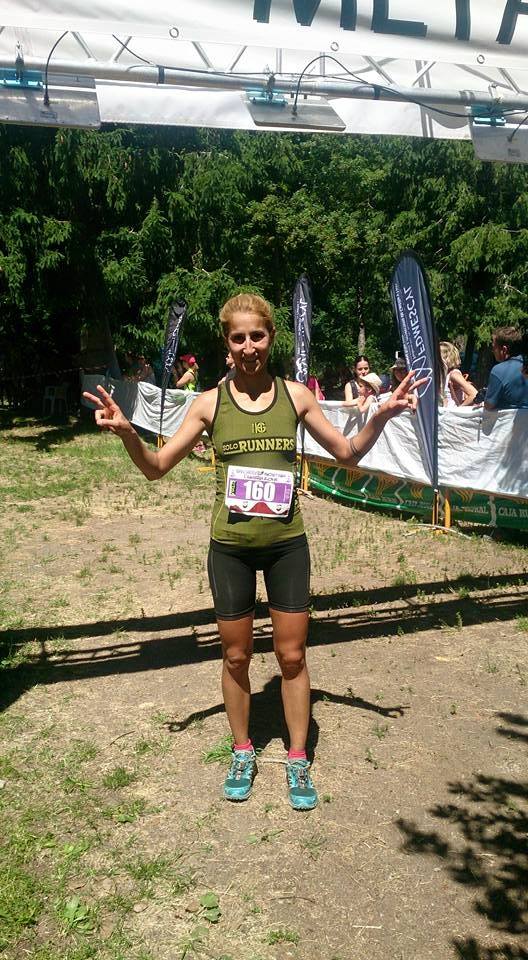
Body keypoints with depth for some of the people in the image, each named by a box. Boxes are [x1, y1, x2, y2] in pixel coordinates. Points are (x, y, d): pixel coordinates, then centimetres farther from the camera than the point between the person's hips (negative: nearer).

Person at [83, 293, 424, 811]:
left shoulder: (295, 395, -3)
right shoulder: (210, 403, -5)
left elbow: (348, 453, 5)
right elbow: (156, 466, -3)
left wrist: (380, 417, -12)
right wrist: (126, 432, -22)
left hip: (287, 542, 0)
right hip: (230, 546, 0)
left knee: (291, 655, 10)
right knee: (236, 656, 13)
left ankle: (298, 760, 30)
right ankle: (242, 752, 36)